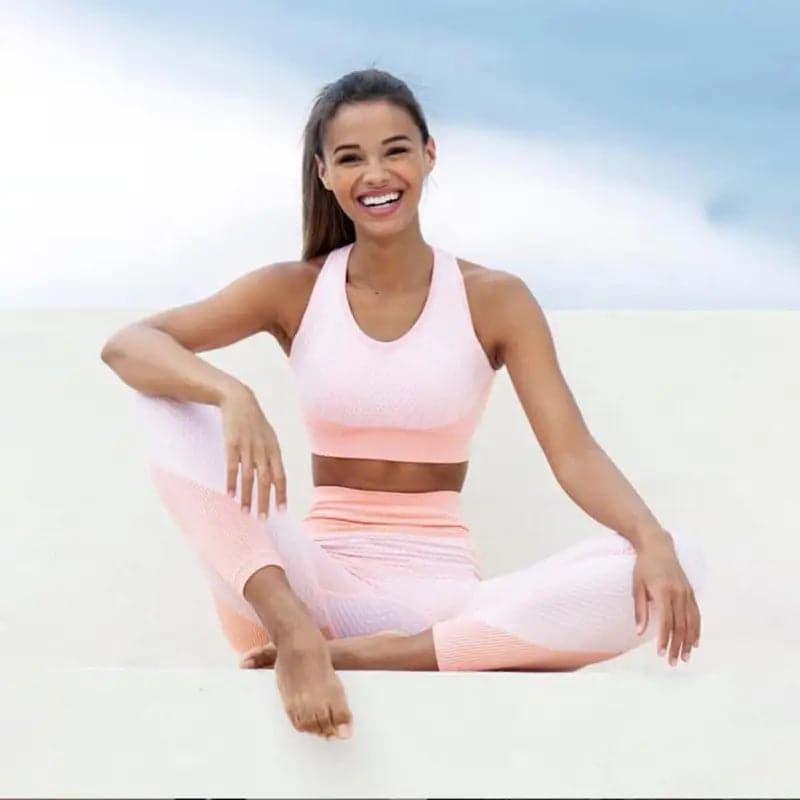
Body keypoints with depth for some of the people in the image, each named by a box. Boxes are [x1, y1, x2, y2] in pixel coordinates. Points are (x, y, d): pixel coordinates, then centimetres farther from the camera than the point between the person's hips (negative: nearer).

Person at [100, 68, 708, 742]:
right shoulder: (293, 292, 4)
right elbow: (126, 345, -8)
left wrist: (653, 539, -28)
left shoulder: (495, 300, 2)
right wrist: (231, 394, -30)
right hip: (319, 582, 0)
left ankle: (383, 656, -30)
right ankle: (294, 631, -34)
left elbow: (573, 452, -7)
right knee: (169, 401, -17)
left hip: (443, 597, 0)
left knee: (679, 564, -25)